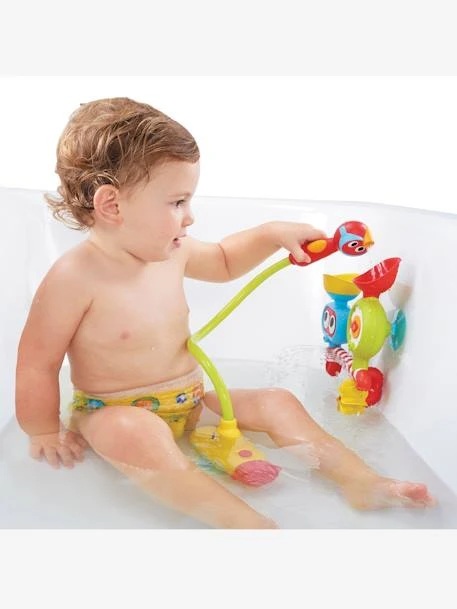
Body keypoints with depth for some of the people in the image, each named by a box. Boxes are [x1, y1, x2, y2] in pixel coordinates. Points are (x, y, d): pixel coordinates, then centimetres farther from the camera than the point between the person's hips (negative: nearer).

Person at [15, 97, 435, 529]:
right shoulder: (74, 277, -21)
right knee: (136, 432, -41)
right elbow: (36, 364, -14)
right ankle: (243, 520, -51)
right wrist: (46, 434, -7)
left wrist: (272, 234, 10)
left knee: (276, 402, -4)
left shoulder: (172, 252, 0)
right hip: (114, 412, -6)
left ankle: (361, 482, -9)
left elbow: (222, 261, 21)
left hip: (190, 401, 7)